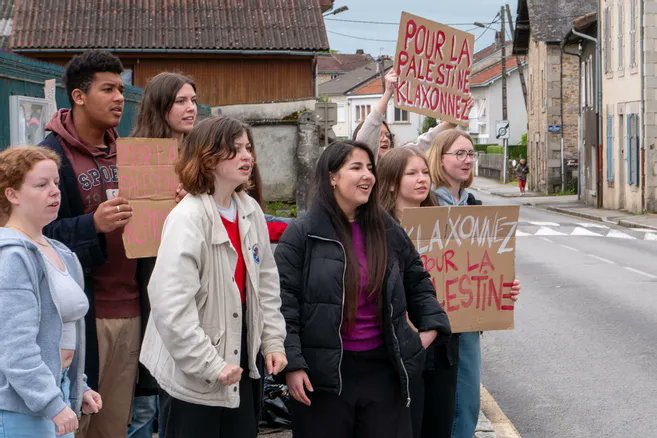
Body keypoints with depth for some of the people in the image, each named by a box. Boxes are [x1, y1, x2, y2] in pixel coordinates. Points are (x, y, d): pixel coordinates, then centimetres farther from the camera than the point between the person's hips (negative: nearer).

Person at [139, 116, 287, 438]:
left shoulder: (250, 211, 2)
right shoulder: (187, 218, -20)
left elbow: (266, 283, 12)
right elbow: (170, 305, -26)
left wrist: (273, 341, 6)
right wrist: (210, 366, -22)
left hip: (241, 364, 7)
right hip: (191, 376, -7)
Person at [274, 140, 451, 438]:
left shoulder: (388, 231, 8)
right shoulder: (301, 234, -6)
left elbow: (417, 282, 22)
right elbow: (284, 301, -9)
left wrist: (432, 324, 9)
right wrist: (292, 363, -14)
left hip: (383, 368, 4)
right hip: (324, 373, -4)